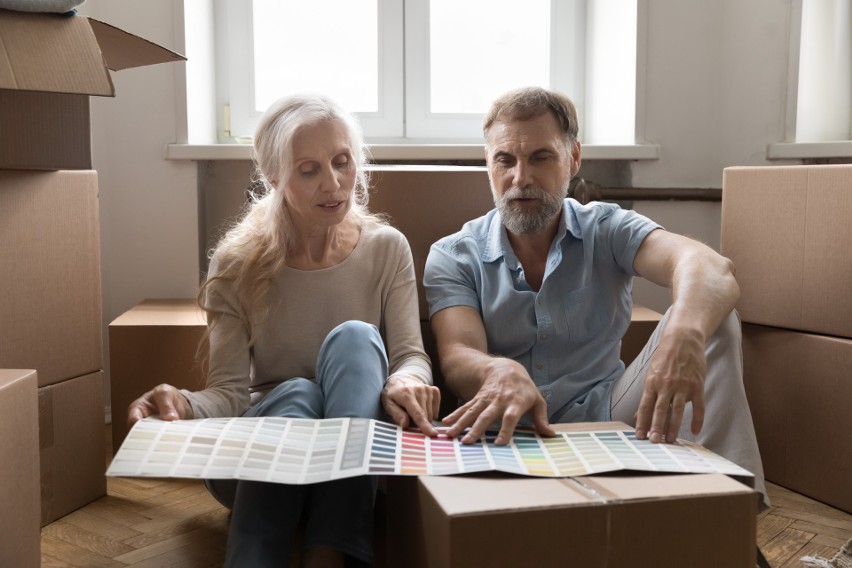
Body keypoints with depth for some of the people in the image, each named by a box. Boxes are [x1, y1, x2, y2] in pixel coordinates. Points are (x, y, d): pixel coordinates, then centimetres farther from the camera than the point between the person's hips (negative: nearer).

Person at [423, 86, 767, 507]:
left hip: (602, 418, 1)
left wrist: (684, 333, -45)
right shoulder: (452, 258, 1)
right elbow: (458, 358, -15)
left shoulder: (607, 229, 1)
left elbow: (710, 269, -19)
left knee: (712, 320, -17)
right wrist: (501, 373, -42)